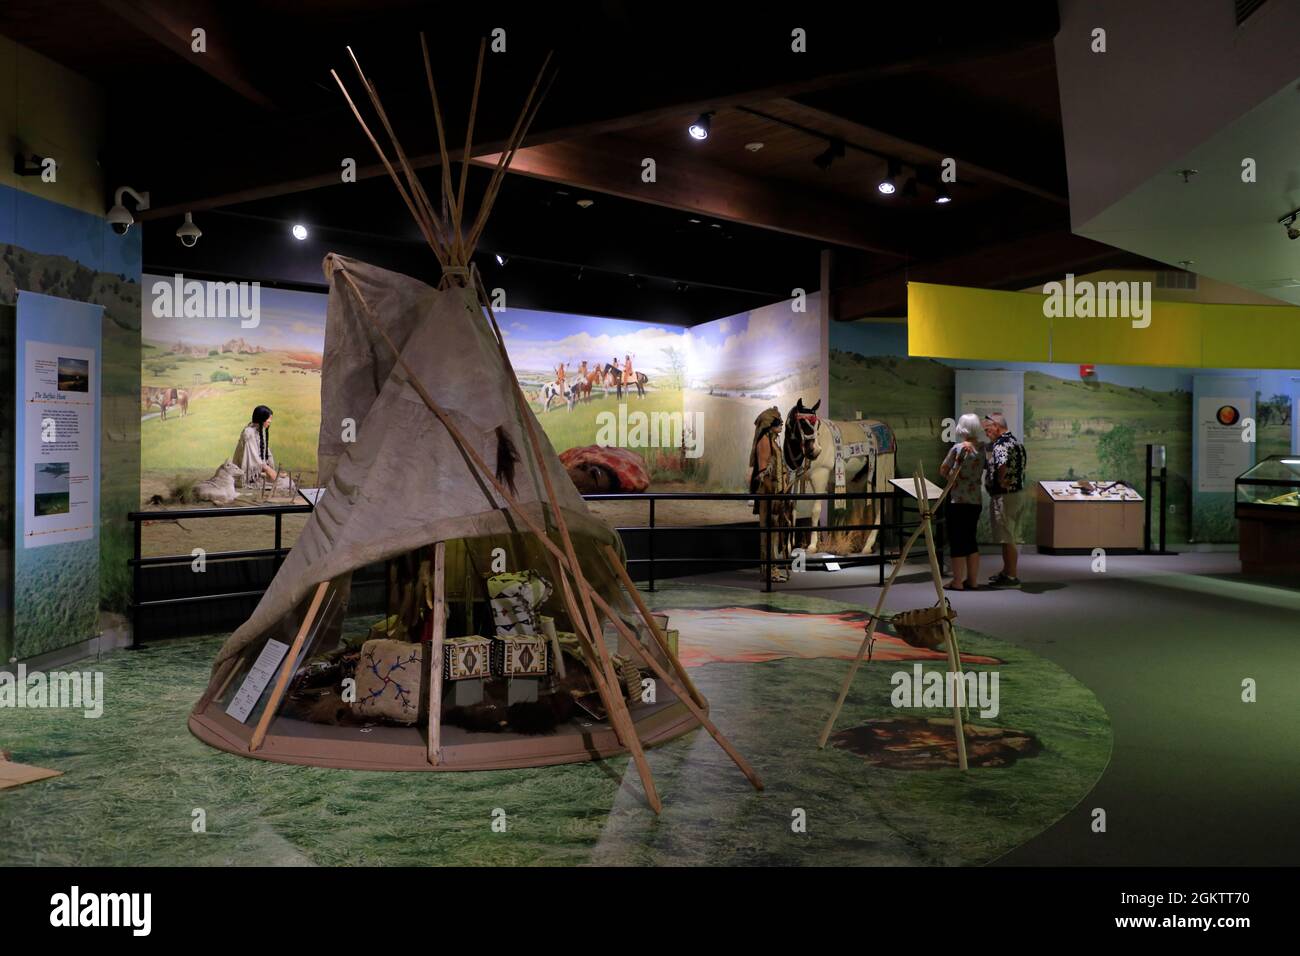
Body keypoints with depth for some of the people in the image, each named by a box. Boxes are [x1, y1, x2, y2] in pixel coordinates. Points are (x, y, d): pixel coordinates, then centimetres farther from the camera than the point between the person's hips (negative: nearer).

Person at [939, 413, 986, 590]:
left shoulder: (958, 448, -11)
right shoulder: (981, 448, 4)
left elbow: (942, 470, -4)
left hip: (958, 501, -5)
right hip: (976, 501, 6)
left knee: (957, 540, 1)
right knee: (970, 539, 13)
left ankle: (957, 582, 3)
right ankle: (973, 580, 17)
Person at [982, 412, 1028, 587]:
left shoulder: (1001, 445, -20)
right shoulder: (1016, 441, 12)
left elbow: (1002, 464, -38)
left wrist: (1000, 481, -23)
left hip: (1004, 496, -10)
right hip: (1018, 492, 10)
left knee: (1007, 539, -3)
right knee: (1011, 537, 17)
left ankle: (1011, 577, 2)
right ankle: (1008, 571, 27)